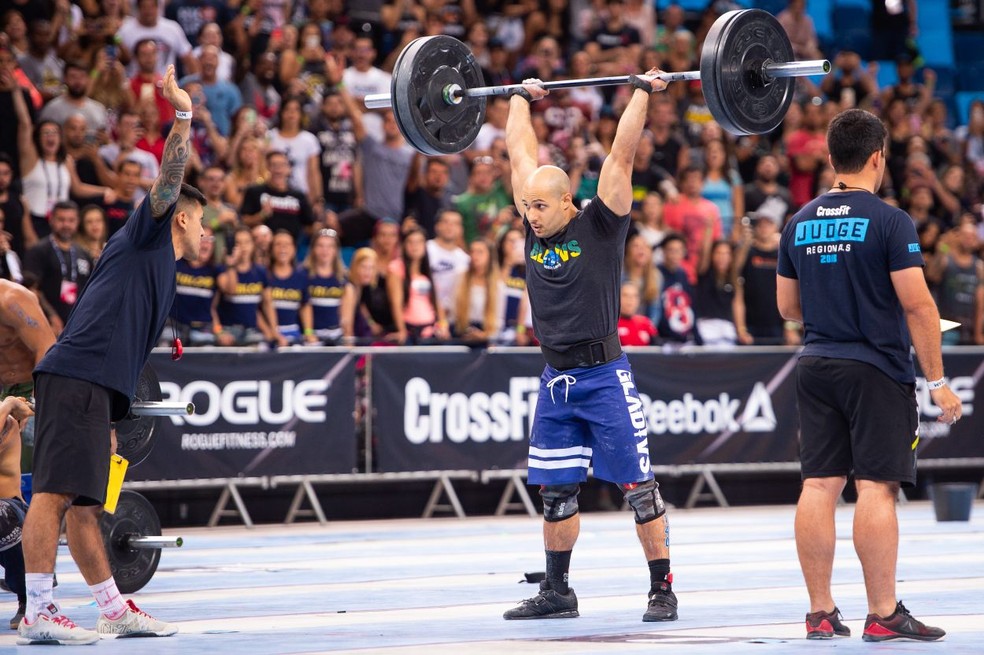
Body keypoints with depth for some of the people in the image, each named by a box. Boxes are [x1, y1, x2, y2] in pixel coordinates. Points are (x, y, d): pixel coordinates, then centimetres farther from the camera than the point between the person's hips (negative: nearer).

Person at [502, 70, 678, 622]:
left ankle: (663, 591, 3)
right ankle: (556, 592, 20)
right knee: (556, 491, 11)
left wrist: (643, 93, -8)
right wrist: (520, 99, 23)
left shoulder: (599, 226, -8)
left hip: (604, 377, -6)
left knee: (639, 488, -2)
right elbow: (522, 153, 16)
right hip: (556, 381, 6)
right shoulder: (536, 230, 6)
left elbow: (622, 153, -11)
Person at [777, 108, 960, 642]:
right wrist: (937, 380, -9)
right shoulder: (889, 221, -10)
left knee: (819, 486, 5)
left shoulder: (800, 223, 8)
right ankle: (883, 615, -3)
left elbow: (787, 306, 15)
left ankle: (820, 613, 8)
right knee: (876, 487, -4)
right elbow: (917, 304, -14)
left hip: (817, 367, 6)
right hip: (876, 369, -6)